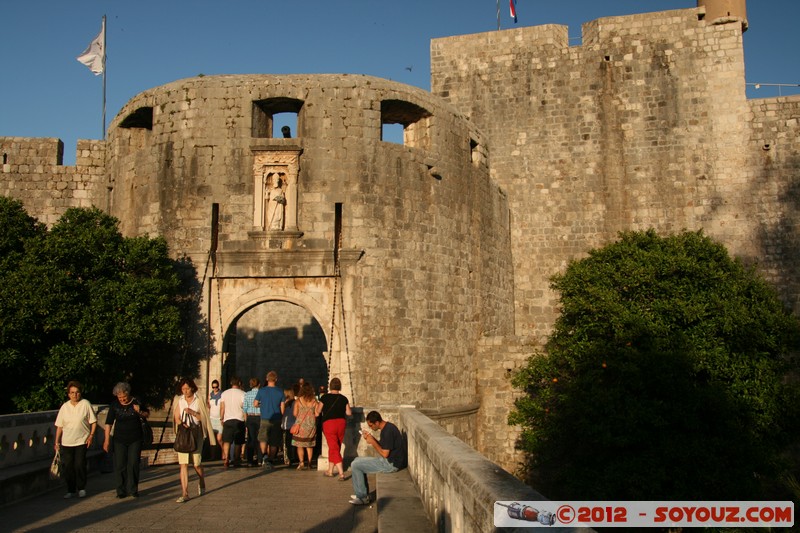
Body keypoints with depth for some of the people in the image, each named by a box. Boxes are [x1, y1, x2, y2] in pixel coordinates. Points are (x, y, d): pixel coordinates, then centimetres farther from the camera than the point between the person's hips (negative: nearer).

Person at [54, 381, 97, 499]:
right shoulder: (64, 407, 5)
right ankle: (71, 490, 16)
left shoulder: (86, 404, -3)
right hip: (66, 442, 3)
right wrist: (57, 442, 7)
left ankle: (81, 489, 11)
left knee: (80, 465, -6)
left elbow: (93, 422, 1)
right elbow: (59, 426, 9)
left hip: (82, 441, -3)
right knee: (68, 466, 3)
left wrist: (91, 436, -9)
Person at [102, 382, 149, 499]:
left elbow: (147, 414, 11)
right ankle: (121, 491, 8)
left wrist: (140, 412, -11)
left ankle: (133, 489, 10)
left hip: (135, 439, 0)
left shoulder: (136, 402, -3)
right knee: (119, 465, -1)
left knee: (133, 464, 0)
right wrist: (107, 440, -4)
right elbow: (109, 423, 0)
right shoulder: (114, 405, -2)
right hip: (119, 440, 0)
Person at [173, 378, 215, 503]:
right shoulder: (179, 400, 10)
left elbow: (203, 417, 1)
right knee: (183, 464, -5)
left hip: (196, 433, -2)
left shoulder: (198, 400, 2)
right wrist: (181, 424, -13)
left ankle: (201, 484, 29)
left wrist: (193, 412, -15)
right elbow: (176, 417, 7)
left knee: (196, 463, -2)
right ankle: (184, 494, -4)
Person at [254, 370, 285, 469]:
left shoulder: (262, 390, -3)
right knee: (274, 442, 10)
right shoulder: (280, 392, -1)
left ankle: (264, 455, -20)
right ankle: (270, 460, 11)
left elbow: (255, 404, 5)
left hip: (265, 419, -1)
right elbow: (282, 408, 0)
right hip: (276, 420, 1)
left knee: (263, 439, 5)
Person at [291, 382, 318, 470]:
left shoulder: (298, 400, -7)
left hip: (300, 424, -2)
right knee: (309, 445, 14)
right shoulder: (314, 400, -4)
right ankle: (309, 463, 12)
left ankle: (301, 463, -5)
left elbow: (295, 414, -7)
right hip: (311, 425, 2)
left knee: (300, 445, 6)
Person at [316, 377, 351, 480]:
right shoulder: (344, 398, 0)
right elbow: (349, 413, 3)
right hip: (341, 423, 4)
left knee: (333, 448, -4)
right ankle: (330, 470, 28)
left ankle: (341, 473, -17)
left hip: (328, 423, -4)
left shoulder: (325, 397, -7)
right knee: (336, 448, 17)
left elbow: (318, 412, -3)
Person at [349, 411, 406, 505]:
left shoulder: (388, 431, -23)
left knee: (355, 465, -8)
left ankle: (362, 497, 2)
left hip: (391, 464, -10)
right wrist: (371, 438, 3)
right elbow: (382, 447, 16)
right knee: (357, 460, 17)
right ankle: (364, 493, 19)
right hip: (389, 461, 10)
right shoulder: (386, 427, 8)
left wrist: (372, 442, -13)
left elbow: (384, 454, -22)